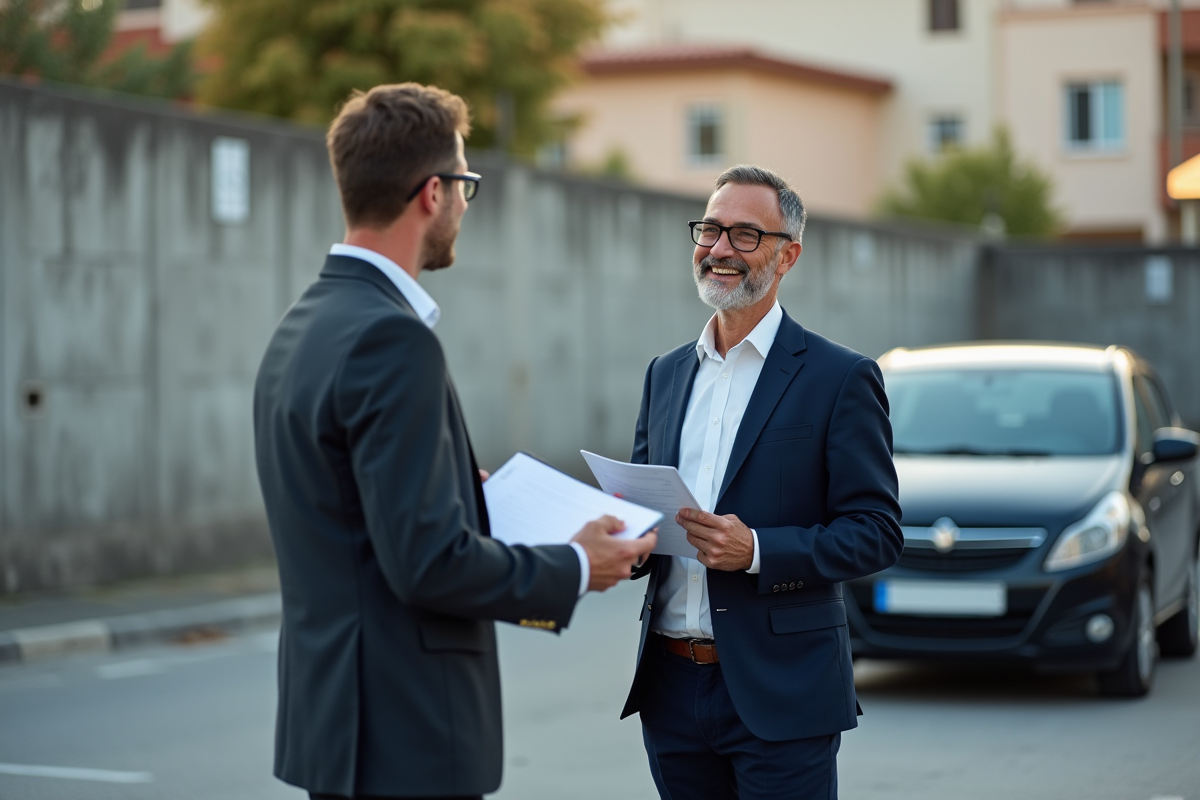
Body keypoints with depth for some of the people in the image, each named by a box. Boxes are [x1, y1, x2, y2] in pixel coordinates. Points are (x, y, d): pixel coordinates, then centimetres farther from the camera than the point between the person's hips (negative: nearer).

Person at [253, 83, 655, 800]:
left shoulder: (303, 328, 11)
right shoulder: (391, 339, -19)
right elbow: (426, 560, -22)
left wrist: (474, 498, 17)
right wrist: (573, 571, -9)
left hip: (335, 712, 10)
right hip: (405, 740, -10)